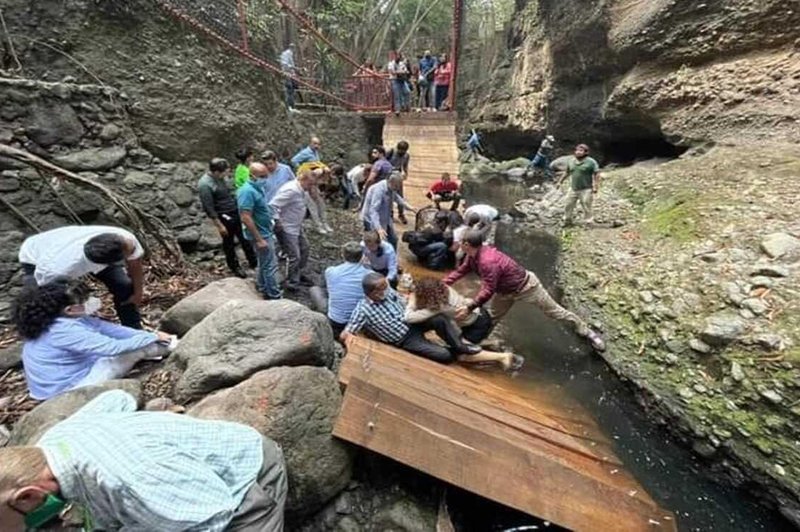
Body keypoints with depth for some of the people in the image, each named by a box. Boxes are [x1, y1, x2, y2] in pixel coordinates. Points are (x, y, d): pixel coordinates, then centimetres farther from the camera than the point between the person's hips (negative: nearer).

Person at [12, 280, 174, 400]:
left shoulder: (58, 318, -2)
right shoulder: (65, 331, -32)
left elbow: (106, 327, -3)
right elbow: (113, 347, -31)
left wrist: (149, 335, -9)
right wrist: (153, 337, -18)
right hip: (66, 389, -9)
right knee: (137, 350, -14)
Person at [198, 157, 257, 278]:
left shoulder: (222, 177, -1)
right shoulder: (205, 184, -22)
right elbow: (209, 208, -20)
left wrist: (238, 206, 20)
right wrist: (219, 225, -17)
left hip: (236, 211, 7)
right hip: (224, 217, -7)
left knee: (245, 238, 15)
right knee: (229, 243, 10)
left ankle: (253, 261, 31)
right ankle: (235, 267, 27)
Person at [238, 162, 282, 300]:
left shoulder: (257, 188, 6)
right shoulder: (248, 191, -24)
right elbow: (246, 218, -27)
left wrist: (271, 223, 21)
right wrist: (259, 239, -26)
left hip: (266, 232, 10)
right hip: (261, 235, -10)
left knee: (264, 263, 20)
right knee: (270, 265, -2)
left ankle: (264, 290, 35)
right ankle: (275, 297, 9)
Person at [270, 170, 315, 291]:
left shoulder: (300, 190, 5)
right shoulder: (291, 190, -26)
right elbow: (273, 206, -30)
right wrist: (278, 223, -24)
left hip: (297, 226, 10)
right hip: (287, 229, -10)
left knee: (304, 248, 20)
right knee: (294, 257, -3)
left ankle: (300, 274, 39)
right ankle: (292, 283, 15)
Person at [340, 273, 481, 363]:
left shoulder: (388, 292, -4)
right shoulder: (362, 310, -20)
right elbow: (345, 333, -20)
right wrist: (348, 337, -41)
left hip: (412, 323, 5)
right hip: (406, 340, -5)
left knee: (440, 319, -25)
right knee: (445, 355, -17)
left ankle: (460, 346, -3)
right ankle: (455, 352, 18)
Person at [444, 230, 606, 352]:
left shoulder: (488, 261, -40)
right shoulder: (473, 256, -10)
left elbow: (488, 291, -37)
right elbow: (460, 271, 1)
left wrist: (469, 307, -37)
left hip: (526, 286, -8)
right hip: (506, 291, 9)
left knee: (554, 311, 7)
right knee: (490, 317, 15)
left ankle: (586, 332, 27)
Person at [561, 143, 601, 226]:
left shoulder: (591, 162, -8)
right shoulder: (571, 161, 7)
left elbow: (597, 174, -9)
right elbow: (567, 173, 20)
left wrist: (596, 186, -15)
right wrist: (561, 181, 23)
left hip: (586, 190, -5)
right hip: (573, 189, 5)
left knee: (586, 207, -1)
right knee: (569, 205, 10)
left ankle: (588, 223, 10)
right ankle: (567, 221, 26)